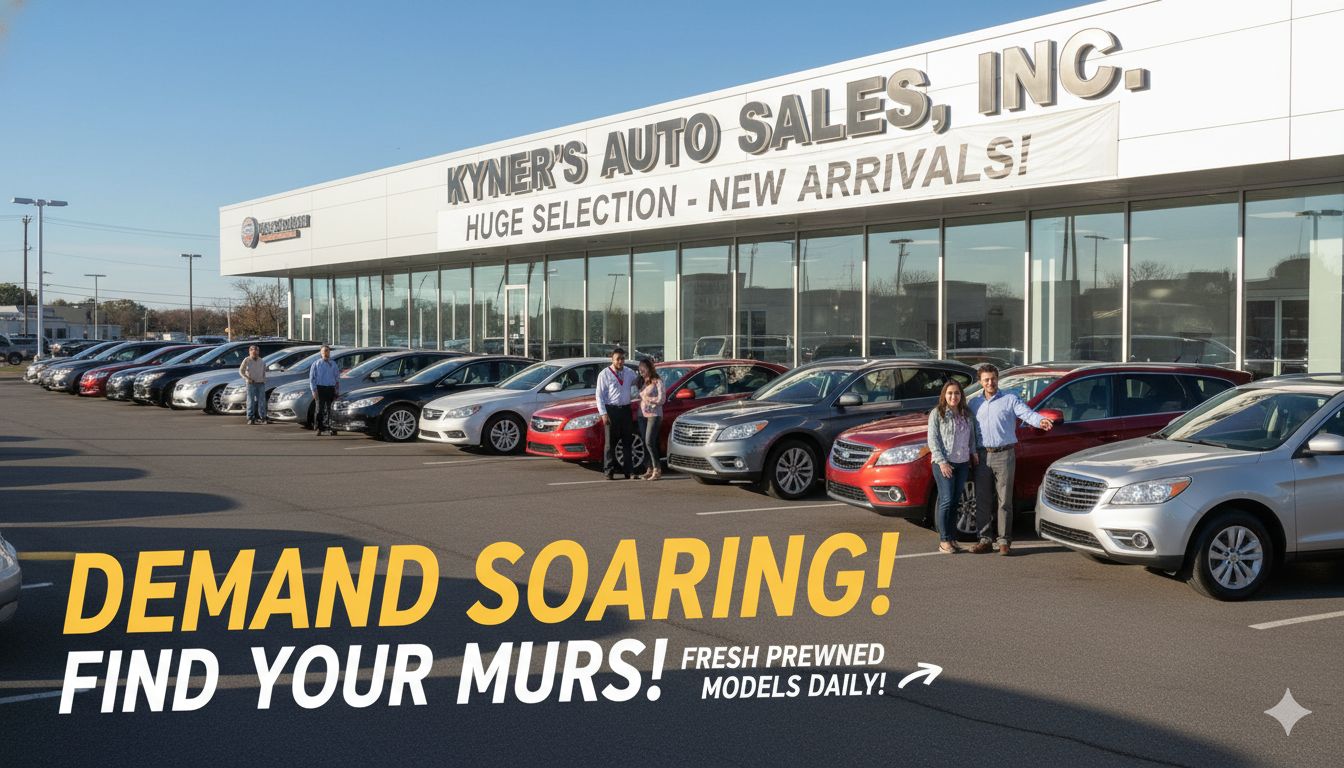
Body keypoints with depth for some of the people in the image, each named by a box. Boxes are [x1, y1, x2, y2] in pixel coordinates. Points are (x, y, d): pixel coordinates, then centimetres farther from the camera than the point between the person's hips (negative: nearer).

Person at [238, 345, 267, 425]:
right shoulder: (246, 360, -1)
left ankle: (262, 418, 6)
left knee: (261, 401, 1)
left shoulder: (261, 361, 12)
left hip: (261, 383, 4)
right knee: (251, 401, -4)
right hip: (251, 384, -4)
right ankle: (250, 418, -1)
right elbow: (241, 371, 0)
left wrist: (264, 380, 9)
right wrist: (247, 378, -10)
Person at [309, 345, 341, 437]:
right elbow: (311, 378, 2)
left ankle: (327, 427, 9)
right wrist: (314, 390, -7)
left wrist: (337, 390, 8)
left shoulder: (333, 364, 12)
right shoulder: (316, 364, 4)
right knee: (320, 408, -6)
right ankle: (319, 429, 0)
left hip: (331, 388, 2)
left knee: (329, 409, 4)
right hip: (320, 388, -2)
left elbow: (337, 378, 15)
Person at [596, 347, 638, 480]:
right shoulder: (604, 374, -4)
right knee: (611, 442, -2)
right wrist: (603, 413, -13)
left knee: (627, 442, 8)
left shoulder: (629, 373, 10)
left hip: (626, 409, 5)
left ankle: (627, 471, 15)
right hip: (611, 410, -5)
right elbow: (599, 395, -6)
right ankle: (609, 471, 2)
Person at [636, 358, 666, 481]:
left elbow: (662, 399, -10)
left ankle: (657, 469, -11)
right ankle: (650, 469, 8)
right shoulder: (642, 382, 17)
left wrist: (648, 399, -5)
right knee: (645, 443, 4)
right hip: (642, 415, 7)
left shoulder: (657, 382, -4)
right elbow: (640, 396, 17)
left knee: (649, 442, -14)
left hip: (654, 415, -7)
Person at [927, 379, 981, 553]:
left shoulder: (967, 415, 13)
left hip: (963, 463, 5)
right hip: (943, 463, -5)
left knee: (955, 502, 7)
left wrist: (974, 452, 5)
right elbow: (932, 439, -6)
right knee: (947, 501, -9)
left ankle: (952, 539, 11)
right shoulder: (937, 414, -2)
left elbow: (972, 436, 21)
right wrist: (941, 462, -13)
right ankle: (944, 541, -5)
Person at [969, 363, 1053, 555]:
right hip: (983, 456, 4)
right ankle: (985, 540, 12)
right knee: (982, 501, 5)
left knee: (1004, 501, -4)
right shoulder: (974, 404, 15)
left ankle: (1004, 540, 0)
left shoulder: (1010, 399, 3)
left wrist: (1041, 420, -34)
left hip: (1004, 455, -4)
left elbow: (1027, 413, -12)